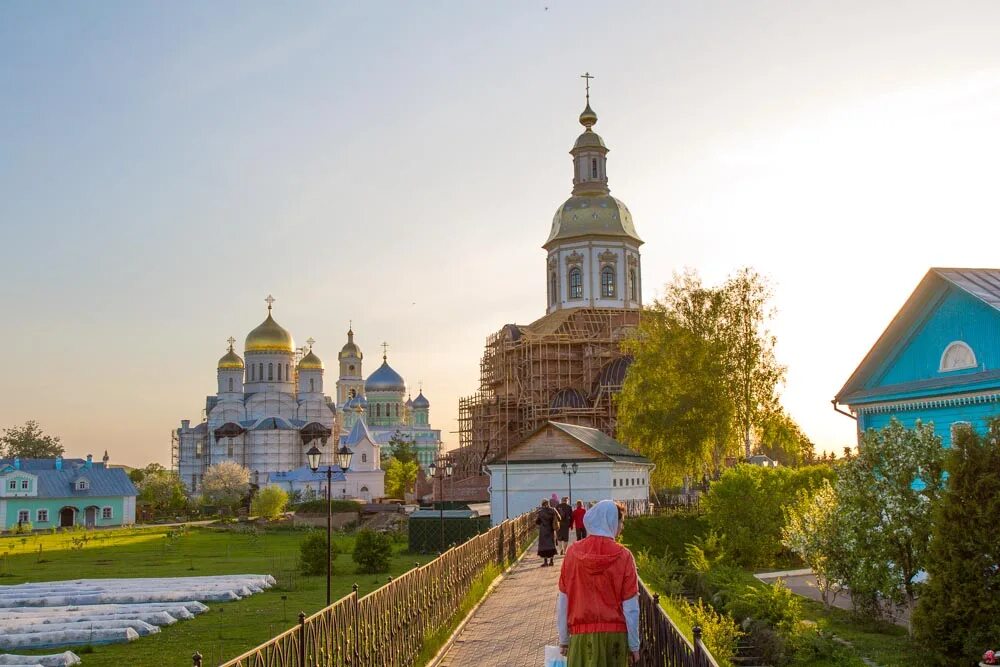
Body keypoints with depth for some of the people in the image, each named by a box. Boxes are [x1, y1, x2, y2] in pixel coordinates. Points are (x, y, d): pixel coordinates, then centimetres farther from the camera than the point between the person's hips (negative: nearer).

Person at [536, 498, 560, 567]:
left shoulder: (540, 511, -10)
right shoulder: (552, 511, -2)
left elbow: (537, 522, -6)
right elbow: (559, 518, 5)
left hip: (543, 531, -3)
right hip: (551, 530, 3)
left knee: (543, 545, 1)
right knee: (551, 544, 12)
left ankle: (545, 561, -4)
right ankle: (551, 561, 12)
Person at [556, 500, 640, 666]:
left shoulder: (573, 553, -1)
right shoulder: (623, 556, -7)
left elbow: (562, 602, 3)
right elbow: (631, 608, -4)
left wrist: (564, 639, 12)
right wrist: (634, 645, 5)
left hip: (581, 636, 1)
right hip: (615, 635, -1)